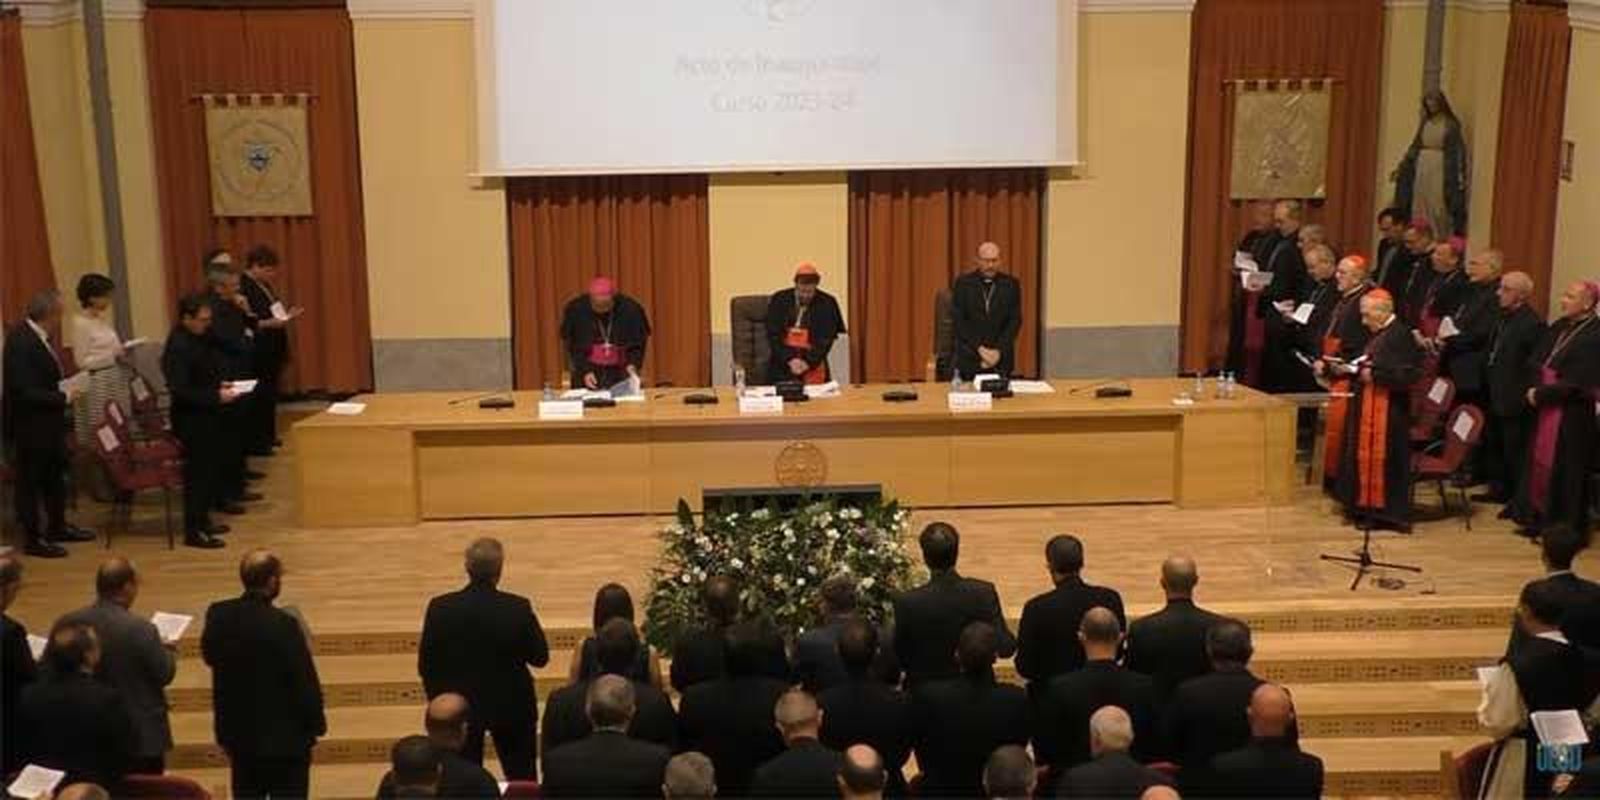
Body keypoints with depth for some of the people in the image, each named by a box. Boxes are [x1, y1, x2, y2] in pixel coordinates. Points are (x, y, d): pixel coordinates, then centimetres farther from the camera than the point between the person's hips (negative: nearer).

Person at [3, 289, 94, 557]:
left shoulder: (35, 334, 0)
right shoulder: (20, 342, -26)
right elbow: (25, 392, -28)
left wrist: (62, 386, -2)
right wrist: (63, 398, -20)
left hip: (46, 422, 9)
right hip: (29, 426, -9)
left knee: (55, 474, 21)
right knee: (30, 480, 6)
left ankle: (57, 527, 36)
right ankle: (34, 539, 18)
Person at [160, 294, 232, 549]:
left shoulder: (199, 339, 7)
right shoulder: (178, 347, -21)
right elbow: (180, 391, -24)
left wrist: (220, 384, 6)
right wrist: (216, 396, -24)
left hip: (206, 416, 9)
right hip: (191, 418, -9)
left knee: (211, 468, 16)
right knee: (198, 472, -4)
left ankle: (202, 520, 29)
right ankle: (193, 532, 3)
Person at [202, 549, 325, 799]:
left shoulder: (218, 615, -9)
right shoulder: (283, 624, -25)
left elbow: (209, 656, 11)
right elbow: (304, 681, -19)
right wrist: (316, 723, -5)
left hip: (237, 730, 6)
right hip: (284, 735, -6)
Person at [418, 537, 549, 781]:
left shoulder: (440, 608, -14)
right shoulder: (518, 608, -18)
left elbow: (425, 665, -6)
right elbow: (540, 657, -7)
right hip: (512, 706, -1)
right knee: (522, 779, 15)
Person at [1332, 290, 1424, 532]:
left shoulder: (1400, 335, -17)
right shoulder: (1379, 334, 11)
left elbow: (1409, 374, -23)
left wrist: (1373, 374, -21)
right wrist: (1357, 369, 5)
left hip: (1387, 410, -10)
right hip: (1370, 407, 10)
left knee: (1381, 457, -2)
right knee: (1365, 456, 14)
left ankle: (1385, 512, 7)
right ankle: (1368, 506, 23)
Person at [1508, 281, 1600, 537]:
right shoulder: (1559, 327, 8)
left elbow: (1578, 381, -19)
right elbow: (1537, 360, 10)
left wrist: (1541, 393, -15)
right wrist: (1535, 388, -7)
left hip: (1572, 413, -7)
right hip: (1545, 407, 7)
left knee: (1564, 469, 2)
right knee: (1539, 462, 12)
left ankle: (1567, 529, 13)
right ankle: (1538, 517, 25)